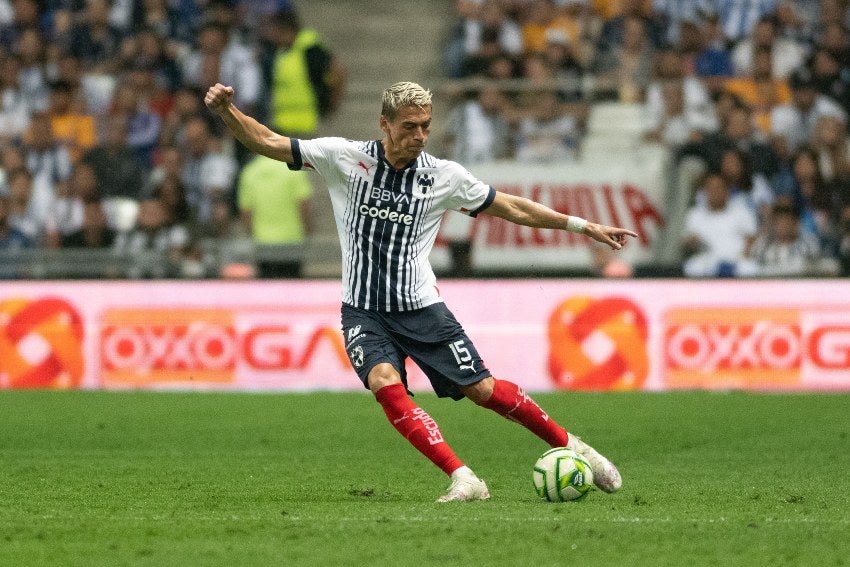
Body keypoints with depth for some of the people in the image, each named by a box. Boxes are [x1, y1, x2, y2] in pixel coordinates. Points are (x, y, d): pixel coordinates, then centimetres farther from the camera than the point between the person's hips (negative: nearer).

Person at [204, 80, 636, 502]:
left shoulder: (444, 176, -2)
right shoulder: (345, 158, -6)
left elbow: (513, 209, 9)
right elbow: (267, 143, -5)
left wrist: (584, 226, 10)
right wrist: (226, 110, -21)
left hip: (420, 307, 0)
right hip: (363, 310, 0)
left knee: (482, 389, -4)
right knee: (385, 383, -27)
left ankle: (568, 446, 18)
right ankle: (463, 479, -29)